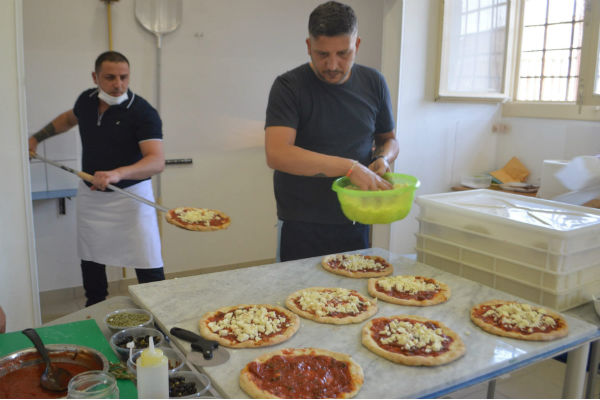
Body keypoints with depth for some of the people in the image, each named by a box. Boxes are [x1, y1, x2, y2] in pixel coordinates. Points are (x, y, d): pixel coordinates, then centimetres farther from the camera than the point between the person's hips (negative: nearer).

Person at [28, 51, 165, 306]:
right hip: (90, 193, 6)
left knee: (148, 266, -5)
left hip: (130, 194, -6)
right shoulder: (86, 100, -1)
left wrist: (118, 173, -47)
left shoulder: (143, 112, -20)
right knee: (90, 260, 17)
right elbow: (69, 117, 25)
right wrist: (36, 137, 18)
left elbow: (157, 161, -32)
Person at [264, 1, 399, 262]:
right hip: (301, 228, -4)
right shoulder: (289, 86, -10)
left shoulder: (373, 83, 4)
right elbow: (276, 154, -23)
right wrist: (350, 167, -26)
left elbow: (388, 139, 17)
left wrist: (383, 158, -7)